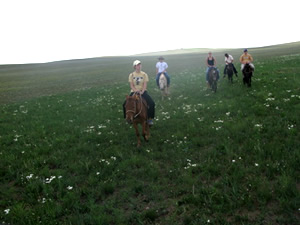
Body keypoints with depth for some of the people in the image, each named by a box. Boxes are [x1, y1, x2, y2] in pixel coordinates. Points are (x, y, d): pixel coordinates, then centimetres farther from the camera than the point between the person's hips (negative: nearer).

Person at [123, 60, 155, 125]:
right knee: (125, 104, -16)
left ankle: (150, 118, -6)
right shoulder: (131, 75, 1)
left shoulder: (144, 74, 0)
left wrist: (142, 92, -21)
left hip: (143, 91, 0)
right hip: (134, 91, 1)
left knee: (152, 103, -22)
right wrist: (136, 90, -21)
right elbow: (131, 85, -3)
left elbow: (145, 85, -5)